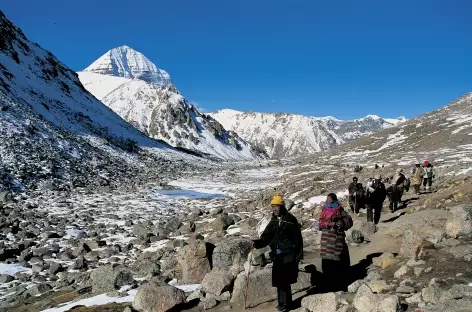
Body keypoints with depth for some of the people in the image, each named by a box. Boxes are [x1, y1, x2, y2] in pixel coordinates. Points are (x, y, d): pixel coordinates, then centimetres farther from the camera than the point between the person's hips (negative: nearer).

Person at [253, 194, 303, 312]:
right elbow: (266, 236, 5)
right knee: (279, 280, 7)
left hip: (288, 255, -5)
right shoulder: (273, 221, 11)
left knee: (284, 280, -5)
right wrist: (257, 243, -14)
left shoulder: (290, 220, -6)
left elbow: (297, 238, -6)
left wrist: (298, 255, -8)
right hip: (277, 255, 5)